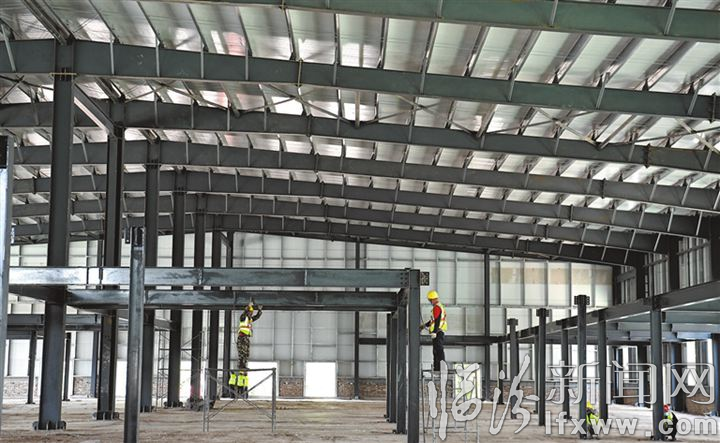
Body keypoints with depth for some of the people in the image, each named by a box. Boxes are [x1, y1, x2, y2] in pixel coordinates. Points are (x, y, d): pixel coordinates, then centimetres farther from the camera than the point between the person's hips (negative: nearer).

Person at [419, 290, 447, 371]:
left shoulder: (436, 307, -13)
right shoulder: (440, 306, 20)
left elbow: (437, 321, -21)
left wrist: (434, 332, -23)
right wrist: (425, 325, 29)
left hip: (437, 332, -10)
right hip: (441, 332, 10)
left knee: (438, 350, -11)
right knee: (437, 351, 14)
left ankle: (440, 368, -12)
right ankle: (436, 368, 17)